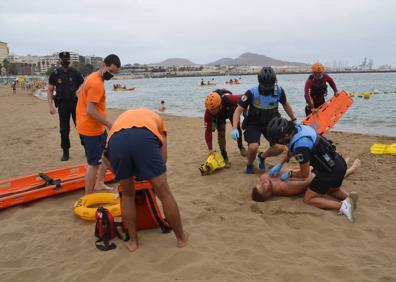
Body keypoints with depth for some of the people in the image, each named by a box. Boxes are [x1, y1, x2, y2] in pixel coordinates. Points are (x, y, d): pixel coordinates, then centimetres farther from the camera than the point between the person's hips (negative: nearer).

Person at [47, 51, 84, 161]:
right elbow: (50, 91, 6)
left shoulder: (76, 73, 1)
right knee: (64, 129, 4)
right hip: (62, 104, 1)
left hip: (75, 102, -1)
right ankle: (65, 152, 14)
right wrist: (51, 106, -3)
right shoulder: (55, 74, 3)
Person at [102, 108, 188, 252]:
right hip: (144, 138, -2)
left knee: (127, 195, 24)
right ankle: (181, 237, 28)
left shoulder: (122, 117, 44)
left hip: (116, 141, 2)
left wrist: (119, 174, 41)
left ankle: (132, 241, 31)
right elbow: (163, 156, 25)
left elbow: (105, 156, 31)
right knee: (164, 193, 13)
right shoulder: (155, 117, 40)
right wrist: (152, 174, 39)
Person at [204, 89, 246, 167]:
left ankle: (240, 146, 37)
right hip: (218, 117, 0)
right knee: (221, 133, -13)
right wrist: (210, 149, -35)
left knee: (237, 129, 5)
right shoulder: (208, 113, -40)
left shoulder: (229, 99, -48)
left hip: (231, 111, 0)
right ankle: (224, 157, 2)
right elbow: (208, 131, -34)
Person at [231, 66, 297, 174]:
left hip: (271, 122, 3)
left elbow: (286, 105, 7)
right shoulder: (252, 93, -24)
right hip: (253, 124, -3)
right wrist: (234, 129, -34)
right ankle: (249, 164, 9)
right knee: (253, 147, -26)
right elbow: (238, 110, -22)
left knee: (279, 148, -13)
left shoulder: (279, 91, -14)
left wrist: (294, 120, 12)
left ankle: (262, 157, 21)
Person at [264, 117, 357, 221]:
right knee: (333, 190, 35)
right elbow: (291, 150, 21)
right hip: (340, 163, 9)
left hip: (331, 171, -9)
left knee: (308, 199, 4)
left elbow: (304, 174, -15)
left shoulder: (300, 145, -28)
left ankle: (341, 206, -9)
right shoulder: (299, 128, -1)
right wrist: (279, 164, 19)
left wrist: (290, 174, 3)